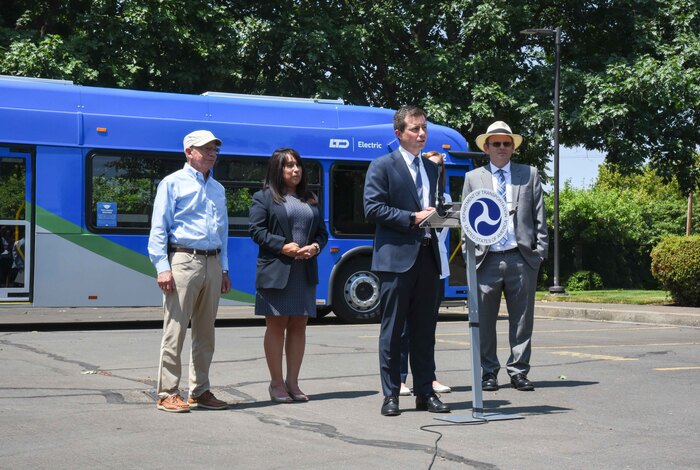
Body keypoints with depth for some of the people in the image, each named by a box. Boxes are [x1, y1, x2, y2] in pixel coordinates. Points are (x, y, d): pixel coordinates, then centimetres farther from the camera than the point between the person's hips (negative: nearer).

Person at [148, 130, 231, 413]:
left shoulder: (218, 189, 20)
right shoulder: (173, 183, 0)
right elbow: (159, 228, -5)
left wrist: (224, 269, 16)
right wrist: (162, 267, -14)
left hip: (212, 263, 7)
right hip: (183, 260, -7)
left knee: (205, 333, 10)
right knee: (175, 330, -6)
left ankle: (200, 391, 18)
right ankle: (168, 393, -1)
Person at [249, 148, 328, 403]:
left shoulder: (310, 199, 18)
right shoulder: (263, 197, 2)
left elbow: (322, 231, 16)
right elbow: (256, 230, -7)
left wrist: (315, 246, -5)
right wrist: (283, 246, -17)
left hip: (305, 271, 5)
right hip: (276, 271, -5)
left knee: (299, 325, 6)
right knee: (276, 324, -1)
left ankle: (292, 382, 13)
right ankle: (276, 383, 7)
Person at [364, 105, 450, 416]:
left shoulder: (432, 168, 18)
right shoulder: (382, 166, -1)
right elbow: (372, 209, -10)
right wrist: (412, 218, -15)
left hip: (428, 255, 6)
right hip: (396, 256, -6)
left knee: (425, 329, 9)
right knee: (393, 329, 0)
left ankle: (425, 392, 16)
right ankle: (391, 394, 7)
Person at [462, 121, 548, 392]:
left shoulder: (529, 174, 14)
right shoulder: (473, 178, 13)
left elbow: (539, 217, 10)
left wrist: (540, 250, 1)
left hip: (522, 258, 0)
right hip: (487, 259, 0)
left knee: (522, 318, 3)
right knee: (484, 319, 3)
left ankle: (518, 371, 12)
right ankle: (488, 372, 13)